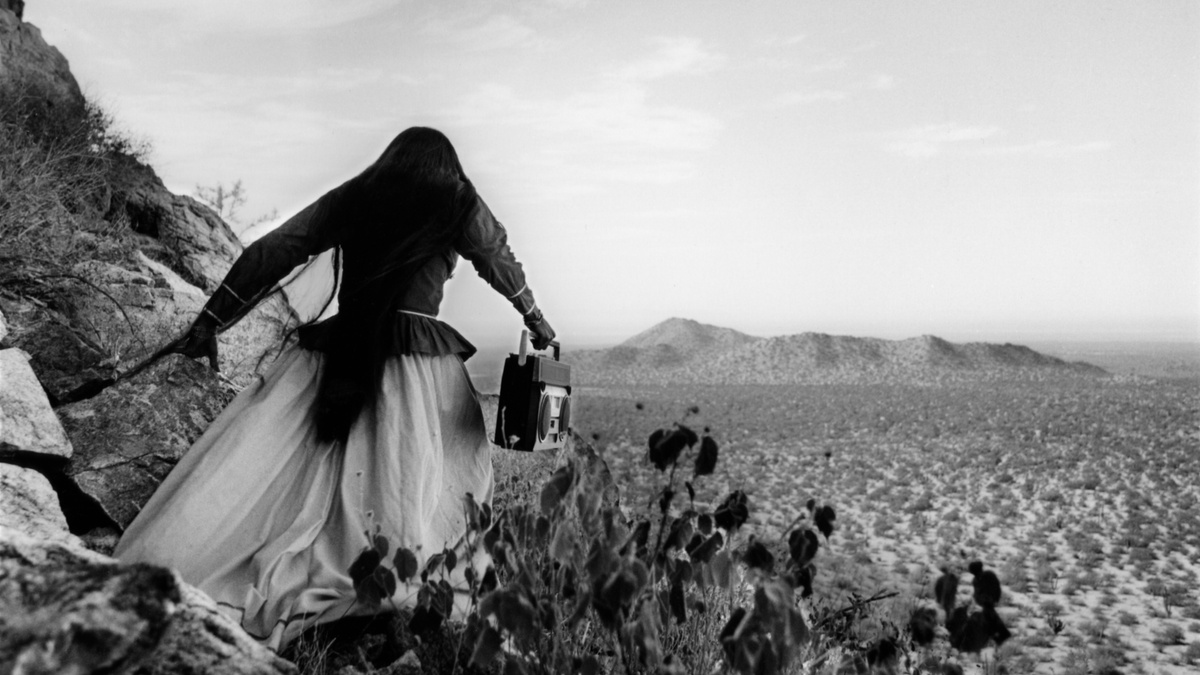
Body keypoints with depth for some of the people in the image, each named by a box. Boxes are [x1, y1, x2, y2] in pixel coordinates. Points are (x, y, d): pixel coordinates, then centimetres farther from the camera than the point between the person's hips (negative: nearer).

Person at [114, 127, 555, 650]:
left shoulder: (349, 199, 13)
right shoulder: (460, 206, 9)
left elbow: (270, 253, 10)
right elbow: (502, 264, 23)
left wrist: (211, 321, 15)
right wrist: (535, 319, 38)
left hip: (336, 356, 2)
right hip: (419, 364, -1)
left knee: (257, 469, -2)